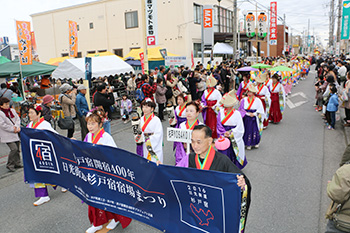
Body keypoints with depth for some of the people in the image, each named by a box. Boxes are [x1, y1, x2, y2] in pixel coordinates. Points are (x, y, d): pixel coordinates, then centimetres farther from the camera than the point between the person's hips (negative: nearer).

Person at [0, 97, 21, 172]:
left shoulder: (12, 111, 9)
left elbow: (18, 119, 8)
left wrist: (17, 127, -10)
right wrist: (13, 129, -14)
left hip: (15, 133, 7)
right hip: (7, 136, -6)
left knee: (17, 149, 12)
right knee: (14, 148, -15)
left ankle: (17, 163, 25)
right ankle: (9, 165, 0)